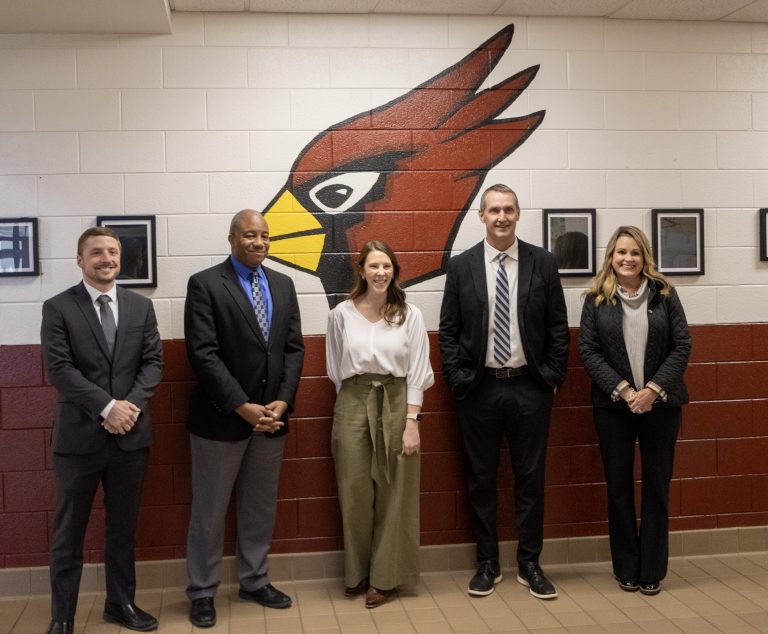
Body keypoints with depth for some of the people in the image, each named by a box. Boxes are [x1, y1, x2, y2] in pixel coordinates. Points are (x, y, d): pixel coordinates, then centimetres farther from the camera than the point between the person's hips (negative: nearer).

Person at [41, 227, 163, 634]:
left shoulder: (141, 307, 9)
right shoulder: (58, 308, -3)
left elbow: (153, 362, 3)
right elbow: (59, 368, -12)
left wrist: (131, 405, -13)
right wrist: (107, 407, -19)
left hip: (131, 434, 3)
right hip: (79, 436, -3)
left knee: (123, 527, 14)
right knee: (69, 532, 6)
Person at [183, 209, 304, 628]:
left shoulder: (283, 285, 9)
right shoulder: (205, 284, -8)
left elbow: (294, 348, 6)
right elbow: (203, 354, -15)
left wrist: (282, 401, -8)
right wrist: (243, 407, -19)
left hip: (271, 416, 5)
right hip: (221, 417, -5)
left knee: (261, 507, 16)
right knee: (209, 511, 7)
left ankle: (254, 581, 31)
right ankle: (202, 592, 21)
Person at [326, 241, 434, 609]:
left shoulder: (409, 315, -1)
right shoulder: (342, 315, 1)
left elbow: (417, 372, -2)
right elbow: (335, 369, 10)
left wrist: (411, 421, -8)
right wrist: (356, 399, 10)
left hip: (397, 403, 0)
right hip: (353, 404, 1)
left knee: (393, 494, 5)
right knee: (355, 492, 6)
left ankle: (384, 577, 18)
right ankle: (356, 574, 23)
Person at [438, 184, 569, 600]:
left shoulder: (543, 262, 2)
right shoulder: (461, 266, 1)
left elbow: (558, 326, 3)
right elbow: (448, 330, 3)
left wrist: (553, 377, -2)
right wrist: (456, 379, -4)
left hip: (530, 387, 0)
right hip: (479, 389, 0)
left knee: (530, 478, 8)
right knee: (481, 479, 9)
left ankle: (529, 564, 21)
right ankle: (487, 563, 22)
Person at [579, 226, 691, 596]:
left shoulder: (664, 294, 2)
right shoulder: (596, 299, 1)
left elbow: (682, 346, -2)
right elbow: (588, 350, -4)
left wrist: (653, 389, -13)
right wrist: (623, 390, -14)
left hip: (661, 404, 1)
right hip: (613, 405, 0)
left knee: (656, 486, 6)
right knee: (619, 487, 6)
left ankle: (652, 571, 18)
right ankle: (626, 570, 19)